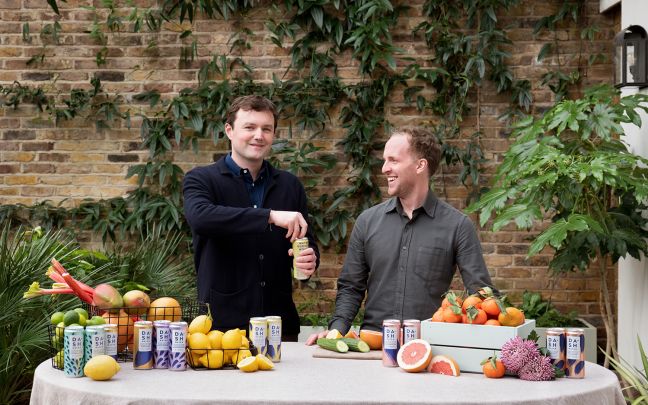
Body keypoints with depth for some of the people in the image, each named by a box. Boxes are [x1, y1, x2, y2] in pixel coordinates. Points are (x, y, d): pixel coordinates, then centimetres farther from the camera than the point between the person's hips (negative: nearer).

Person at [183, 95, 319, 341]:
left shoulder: (290, 186, 12)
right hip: (222, 323, -3)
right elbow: (199, 217, -22)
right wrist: (270, 216, -29)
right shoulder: (201, 180, 0)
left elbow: (307, 244, 16)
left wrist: (309, 259, -9)